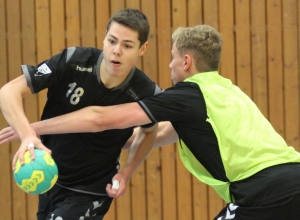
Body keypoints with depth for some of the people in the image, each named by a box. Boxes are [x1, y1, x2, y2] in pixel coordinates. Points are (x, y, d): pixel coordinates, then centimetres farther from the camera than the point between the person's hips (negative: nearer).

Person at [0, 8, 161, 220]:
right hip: (48, 180, 3)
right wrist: (28, 136, -39)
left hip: (88, 194, -3)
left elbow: (149, 130, 6)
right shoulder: (72, 62, -21)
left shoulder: (146, 93, -19)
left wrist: (127, 172, -7)